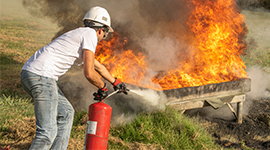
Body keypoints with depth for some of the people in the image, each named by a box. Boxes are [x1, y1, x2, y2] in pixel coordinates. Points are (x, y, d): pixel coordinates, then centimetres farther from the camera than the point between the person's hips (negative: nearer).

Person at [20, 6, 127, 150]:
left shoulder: (79, 33, 29)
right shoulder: (90, 34, -1)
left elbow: (98, 66, 44)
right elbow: (89, 73, -9)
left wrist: (116, 82, 56)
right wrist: (103, 88, 10)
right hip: (41, 76, -10)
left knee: (66, 113, 22)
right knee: (48, 131, -12)